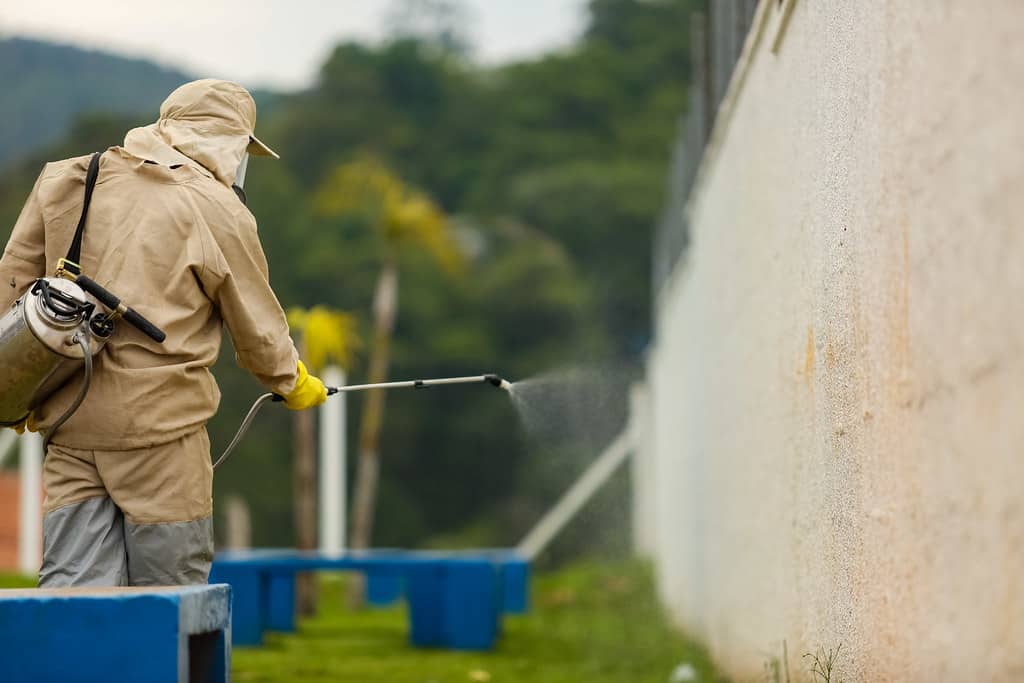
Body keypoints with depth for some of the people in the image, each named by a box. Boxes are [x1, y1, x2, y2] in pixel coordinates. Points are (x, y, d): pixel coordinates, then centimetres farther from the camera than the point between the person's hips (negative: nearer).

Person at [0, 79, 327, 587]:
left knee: (73, 586, 4)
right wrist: (293, 382, 25)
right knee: (171, 596, 8)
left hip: (69, 427, 5)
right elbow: (258, 330, 5)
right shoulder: (220, 212, -4)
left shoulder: (65, 181, 10)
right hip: (160, 421, -5)